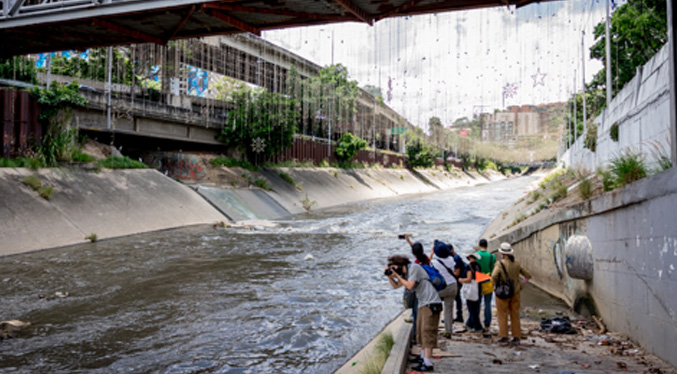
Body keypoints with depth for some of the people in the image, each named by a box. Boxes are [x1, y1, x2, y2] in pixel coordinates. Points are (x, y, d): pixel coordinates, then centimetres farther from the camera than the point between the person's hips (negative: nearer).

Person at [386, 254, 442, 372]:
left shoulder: (414, 268, -12)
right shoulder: (405, 273, 16)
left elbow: (409, 286, -18)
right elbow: (396, 286, 20)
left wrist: (397, 275, -9)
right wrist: (389, 276, 5)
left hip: (431, 304, -10)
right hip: (423, 304, 10)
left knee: (427, 332, -13)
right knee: (421, 331, 16)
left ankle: (428, 364, -16)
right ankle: (423, 357, 29)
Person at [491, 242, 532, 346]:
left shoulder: (499, 264, -13)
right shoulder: (516, 264, 3)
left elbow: (494, 276, -27)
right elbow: (528, 275, 8)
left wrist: (497, 285, -9)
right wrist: (520, 285, 11)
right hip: (515, 293, 4)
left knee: (502, 316, 5)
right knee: (515, 315, 12)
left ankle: (504, 338, 6)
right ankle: (516, 338, 16)